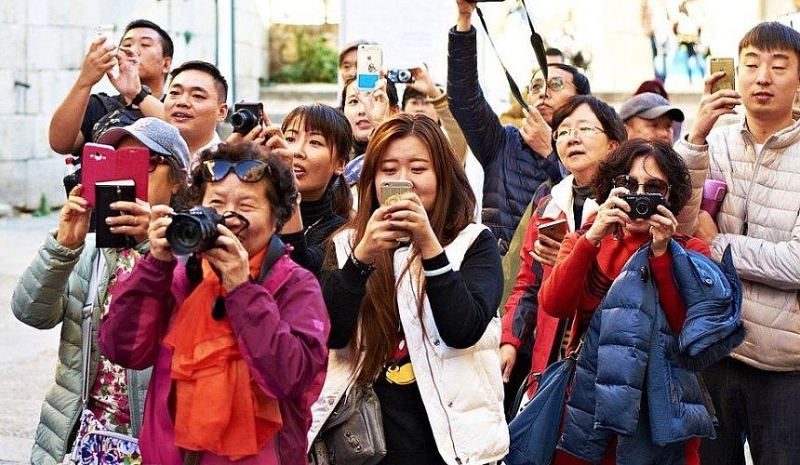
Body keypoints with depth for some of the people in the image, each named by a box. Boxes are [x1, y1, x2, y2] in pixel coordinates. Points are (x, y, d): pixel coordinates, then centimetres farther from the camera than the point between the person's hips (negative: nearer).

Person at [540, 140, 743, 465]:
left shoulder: (689, 252, 3)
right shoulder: (584, 242, 7)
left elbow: (687, 327, -12)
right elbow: (553, 305, -11)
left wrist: (660, 252, -16)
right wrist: (593, 237, -18)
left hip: (659, 410, -1)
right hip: (586, 399, 1)